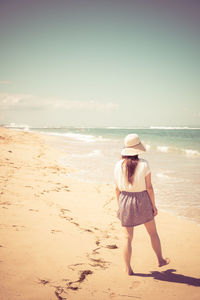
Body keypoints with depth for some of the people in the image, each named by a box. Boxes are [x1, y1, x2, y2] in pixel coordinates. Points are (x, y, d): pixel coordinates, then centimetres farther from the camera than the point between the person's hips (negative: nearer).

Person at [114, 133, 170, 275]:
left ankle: (128, 269, 15)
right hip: (142, 201, -2)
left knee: (128, 237, 11)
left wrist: (119, 206, 12)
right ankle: (161, 260, 36)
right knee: (153, 232, 19)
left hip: (125, 202, 2)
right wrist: (154, 205, 0)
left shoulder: (119, 165, -6)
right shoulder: (144, 164, -15)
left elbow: (118, 188, 1)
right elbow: (149, 187, -11)